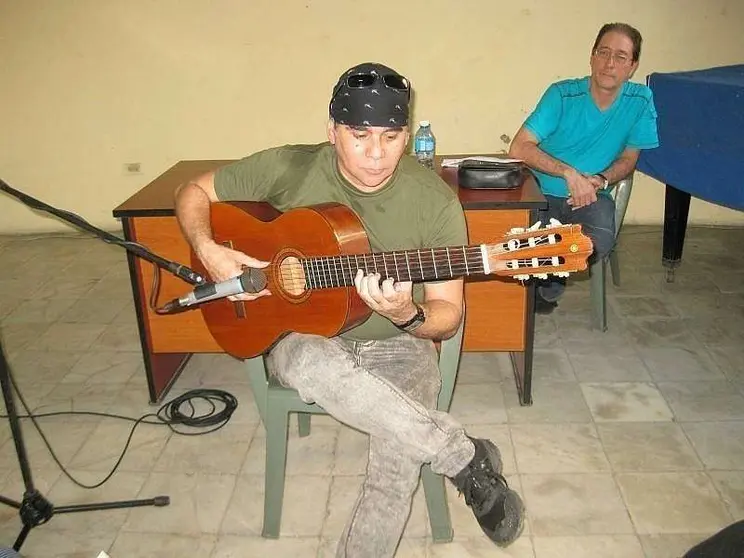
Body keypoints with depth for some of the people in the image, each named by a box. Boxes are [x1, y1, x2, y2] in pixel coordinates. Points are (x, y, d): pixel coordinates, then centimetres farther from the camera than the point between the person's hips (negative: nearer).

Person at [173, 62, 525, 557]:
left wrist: (407, 316, -30)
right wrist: (208, 251, -17)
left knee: (401, 450, -31)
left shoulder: (435, 201, -12)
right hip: (305, 335, 1)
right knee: (313, 364, -37)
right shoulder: (289, 169, -10)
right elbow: (194, 192, 2)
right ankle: (468, 459, -22)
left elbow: (448, 314, -7)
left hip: (397, 344, 0)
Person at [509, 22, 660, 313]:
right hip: (543, 191, -2)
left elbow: (628, 157, 6)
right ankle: (549, 285, 10)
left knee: (601, 242, -29)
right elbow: (518, 148, -20)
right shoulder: (563, 95, -13)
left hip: (592, 194, 2)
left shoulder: (640, 100, -5)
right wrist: (569, 172, -30)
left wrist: (601, 179, -15)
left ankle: (546, 288, 4)